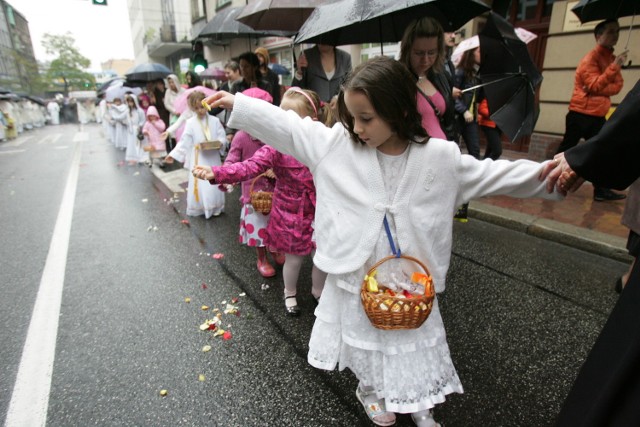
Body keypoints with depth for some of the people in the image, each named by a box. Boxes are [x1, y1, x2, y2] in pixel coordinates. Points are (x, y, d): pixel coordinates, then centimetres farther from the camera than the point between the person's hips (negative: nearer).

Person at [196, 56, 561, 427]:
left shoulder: (440, 157, -10)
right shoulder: (336, 144, -10)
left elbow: (491, 175, -3)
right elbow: (286, 125, -5)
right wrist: (236, 102, -2)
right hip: (356, 274, 0)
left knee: (414, 340, 20)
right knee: (365, 338, 22)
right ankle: (372, 391, 54)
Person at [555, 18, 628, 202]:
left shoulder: (611, 58, 15)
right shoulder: (590, 59, -8)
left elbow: (617, 86, 7)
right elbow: (594, 86, -19)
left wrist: (601, 91, -11)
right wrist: (614, 67, -25)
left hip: (598, 115, 8)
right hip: (581, 114, -8)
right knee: (566, 150, -6)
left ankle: (601, 190, 13)